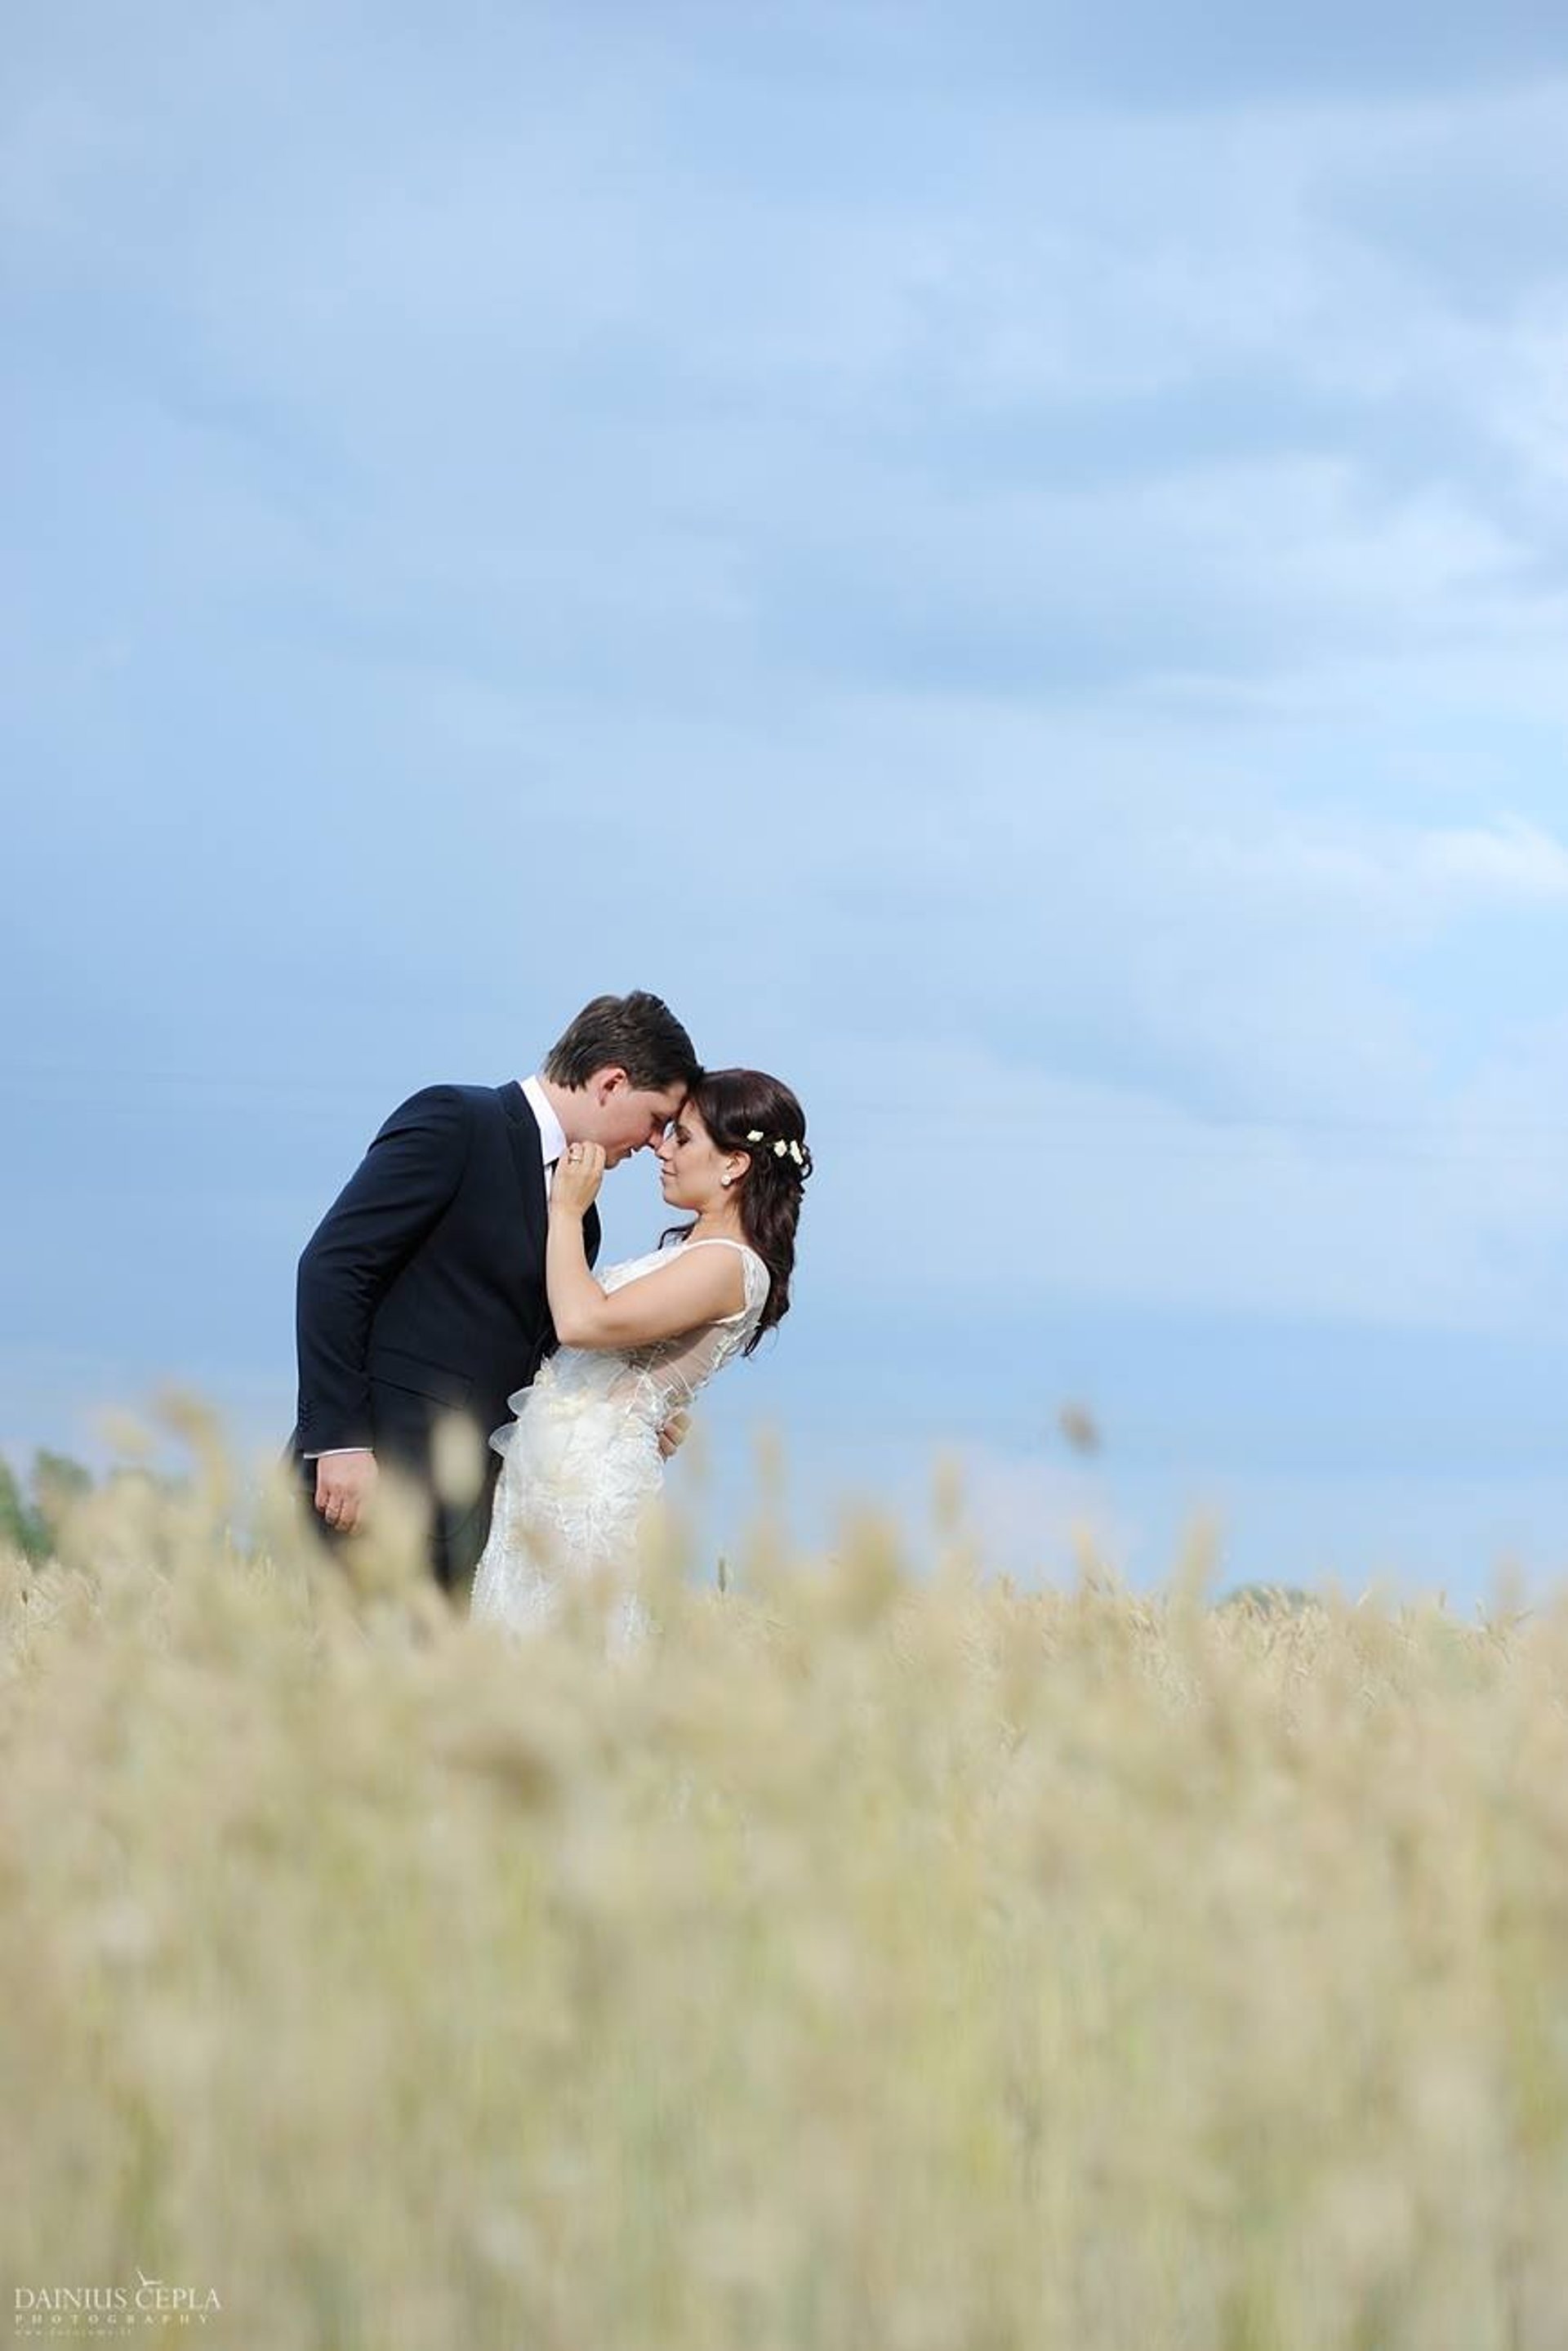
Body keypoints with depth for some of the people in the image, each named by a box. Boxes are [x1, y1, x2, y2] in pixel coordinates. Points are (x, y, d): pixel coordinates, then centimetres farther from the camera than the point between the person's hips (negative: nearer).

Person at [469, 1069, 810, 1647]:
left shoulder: (728, 1266, -13)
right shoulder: (690, 1252, 19)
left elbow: (584, 1322, -21)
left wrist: (567, 1211, -11)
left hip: (588, 1485, -10)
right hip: (550, 1465, 10)